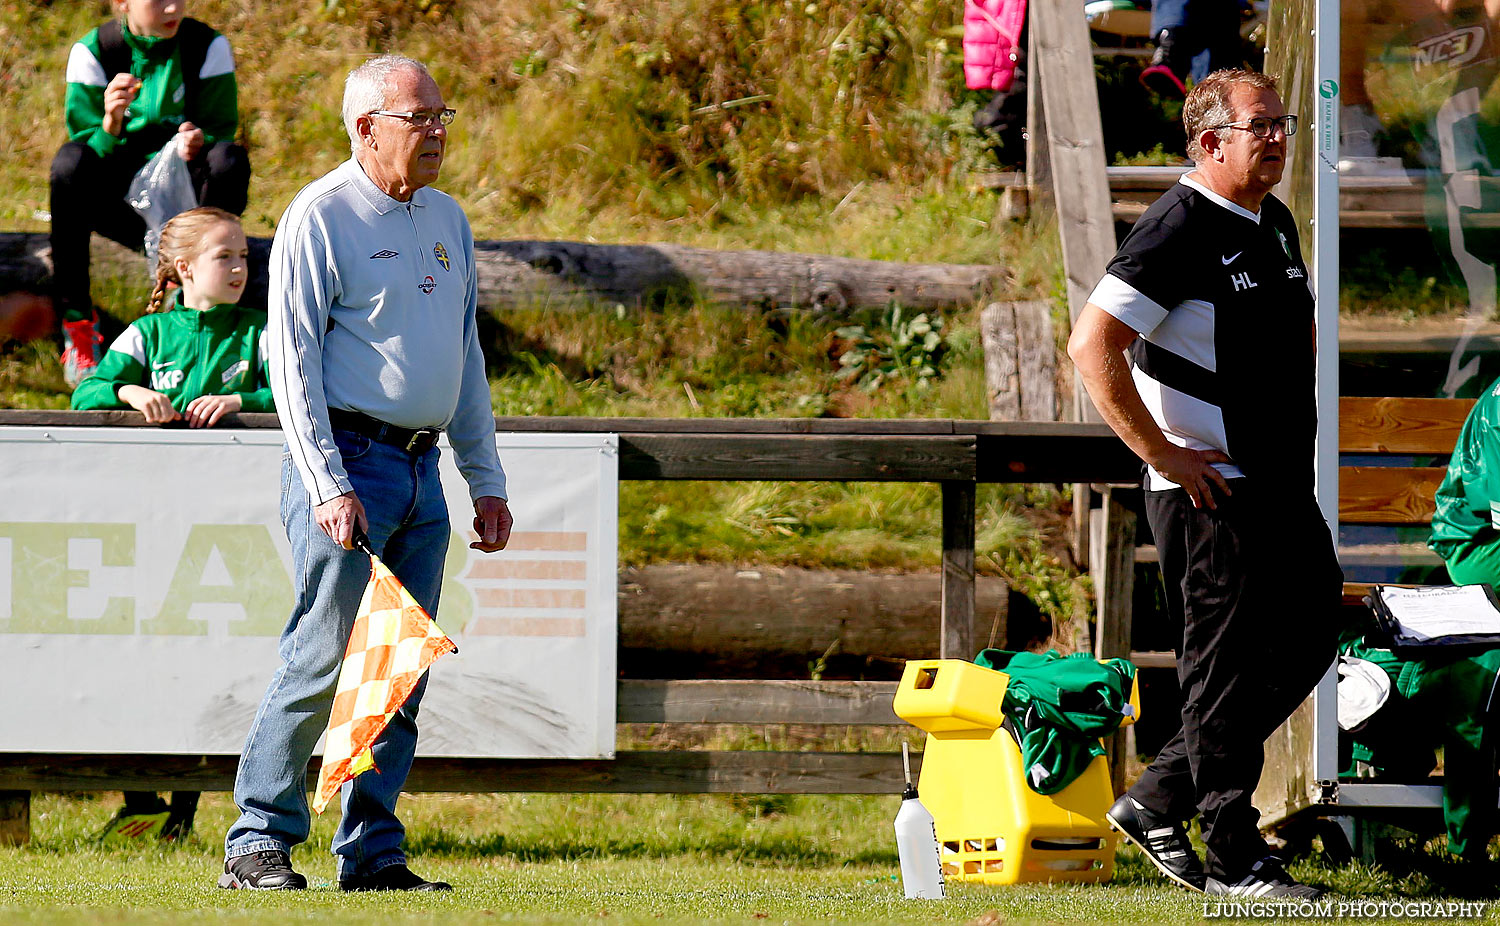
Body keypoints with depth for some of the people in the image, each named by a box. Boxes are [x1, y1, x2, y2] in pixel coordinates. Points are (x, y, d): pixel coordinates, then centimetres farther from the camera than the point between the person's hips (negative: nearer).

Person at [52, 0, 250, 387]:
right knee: (70, 161, -32)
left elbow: (221, 131, -3)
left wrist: (198, 143, -27)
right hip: (118, 203, -1)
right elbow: (94, 149, -8)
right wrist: (111, 122, -32)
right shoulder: (92, 51, -4)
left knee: (231, 159, -31)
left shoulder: (208, 47, -2)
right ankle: (76, 321, -27)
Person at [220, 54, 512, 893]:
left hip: (422, 472, 7)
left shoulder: (448, 220, 17)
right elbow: (293, 360, -10)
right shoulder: (321, 218, -6)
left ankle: (372, 852, 8)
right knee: (324, 656, -11)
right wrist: (327, 483, -18)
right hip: (349, 459, -7)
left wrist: (487, 480, 18)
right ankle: (259, 844, -5)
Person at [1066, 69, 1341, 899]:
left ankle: (1160, 800, 19)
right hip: (1208, 489, -9)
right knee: (1225, 665, -5)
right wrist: (1164, 455, -19)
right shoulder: (1178, 230, -15)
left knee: (1309, 635, 11)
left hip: (1282, 487, 9)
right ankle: (1233, 856, 2)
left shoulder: (1275, 224, 13)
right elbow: (1092, 346, -21)